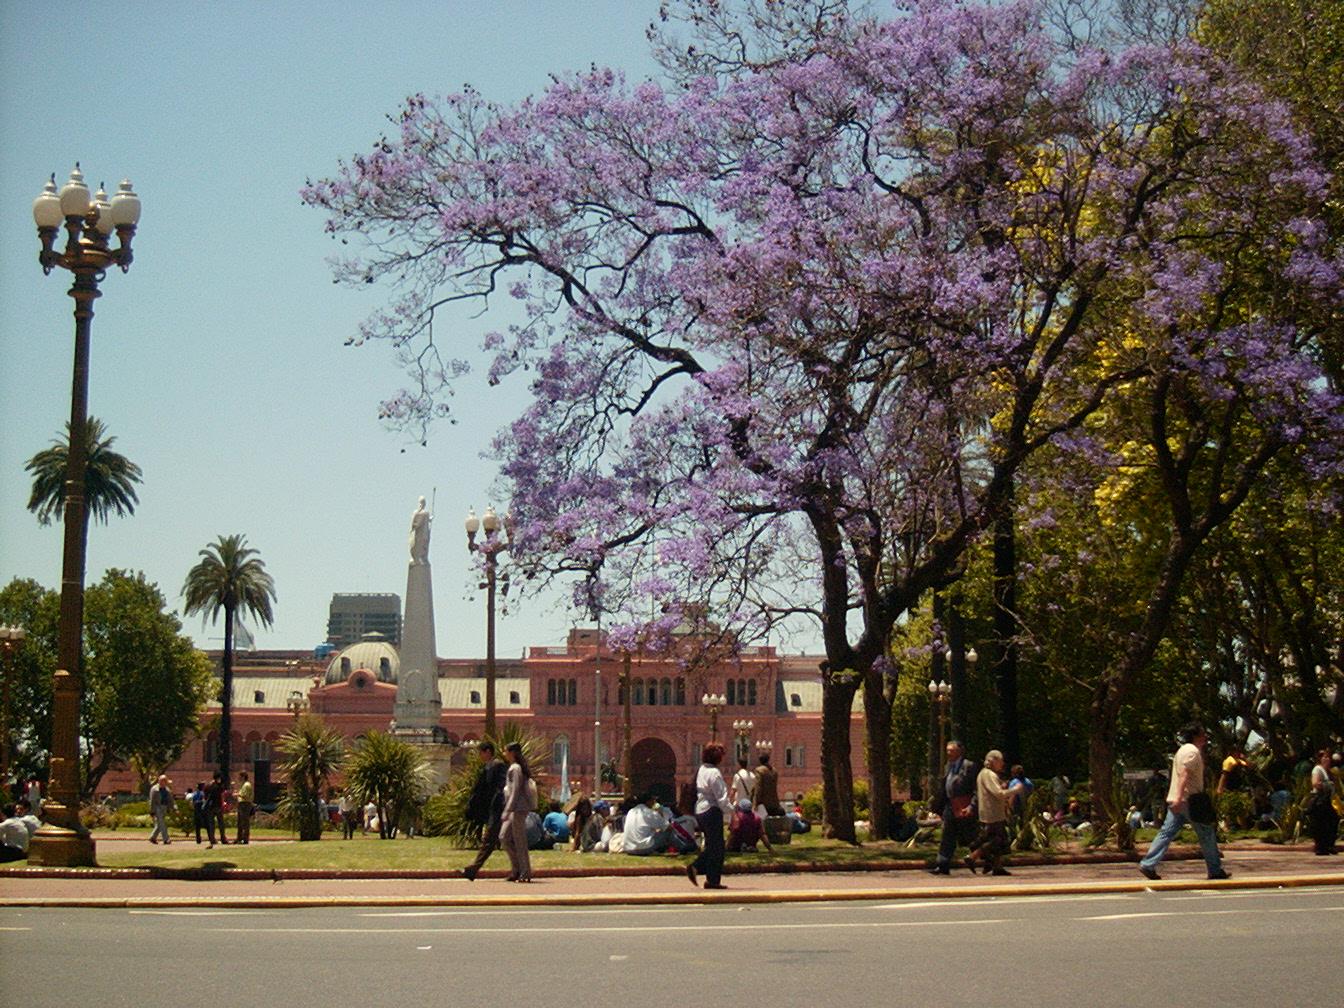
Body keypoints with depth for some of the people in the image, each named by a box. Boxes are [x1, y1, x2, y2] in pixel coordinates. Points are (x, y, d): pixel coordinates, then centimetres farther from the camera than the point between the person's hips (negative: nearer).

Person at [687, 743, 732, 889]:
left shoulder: (701, 770, 12)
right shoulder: (714, 773, -16)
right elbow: (721, 797, -18)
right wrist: (731, 810, -7)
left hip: (700, 811, 9)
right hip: (712, 812, -9)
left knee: (711, 846, 18)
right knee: (716, 846, 0)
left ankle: (695, 867, 6)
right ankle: (713, 880, 4)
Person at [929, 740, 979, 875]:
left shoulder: (969, 766, -10)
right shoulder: (948, 767, 15)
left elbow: (976, 789, -13)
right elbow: (943, 788, 20)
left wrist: (972, 806, -22)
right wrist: (936, 805, 15)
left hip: (964, 808, -8)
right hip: (950, 806, 8)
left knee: (968, 837, -1)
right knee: (947, 838, 6)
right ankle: (943, 866, 8)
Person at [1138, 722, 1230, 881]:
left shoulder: (1184, 750, 21)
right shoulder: (1192, 751, -12)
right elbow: (1184, 775, -23)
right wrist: (1179, 798, -30)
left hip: (1177, 801, 10)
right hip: (1188, 800, -10)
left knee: (1167, 832, 4)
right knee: (1206, 834, 2)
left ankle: (1147, 865, -3)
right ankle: (1215, 870, 10)